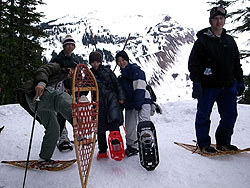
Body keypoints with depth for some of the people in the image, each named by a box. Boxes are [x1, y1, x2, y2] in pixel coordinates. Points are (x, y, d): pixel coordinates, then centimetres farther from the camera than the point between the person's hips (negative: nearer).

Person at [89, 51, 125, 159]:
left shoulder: (107, 70, 8)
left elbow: (116, 84, 7)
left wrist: (120, 97, -1)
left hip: (111, 99, -2)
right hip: (99, 103, 2)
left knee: (114, 123, -19)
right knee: (100, 128, 5)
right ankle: (102, 151, 16)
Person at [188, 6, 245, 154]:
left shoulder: (230, 40, 15)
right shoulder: (202, 41, -3)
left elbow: (236, 63, 20)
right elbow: (193, 63, -8)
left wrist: (240, 81, 15)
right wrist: (196, 83, -15)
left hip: (228, 86, 6)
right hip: (208, 86, -5)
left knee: (230, 115, 8)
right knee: (204, 115, 2)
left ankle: (223, 142, 25)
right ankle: (203, 144, 17)